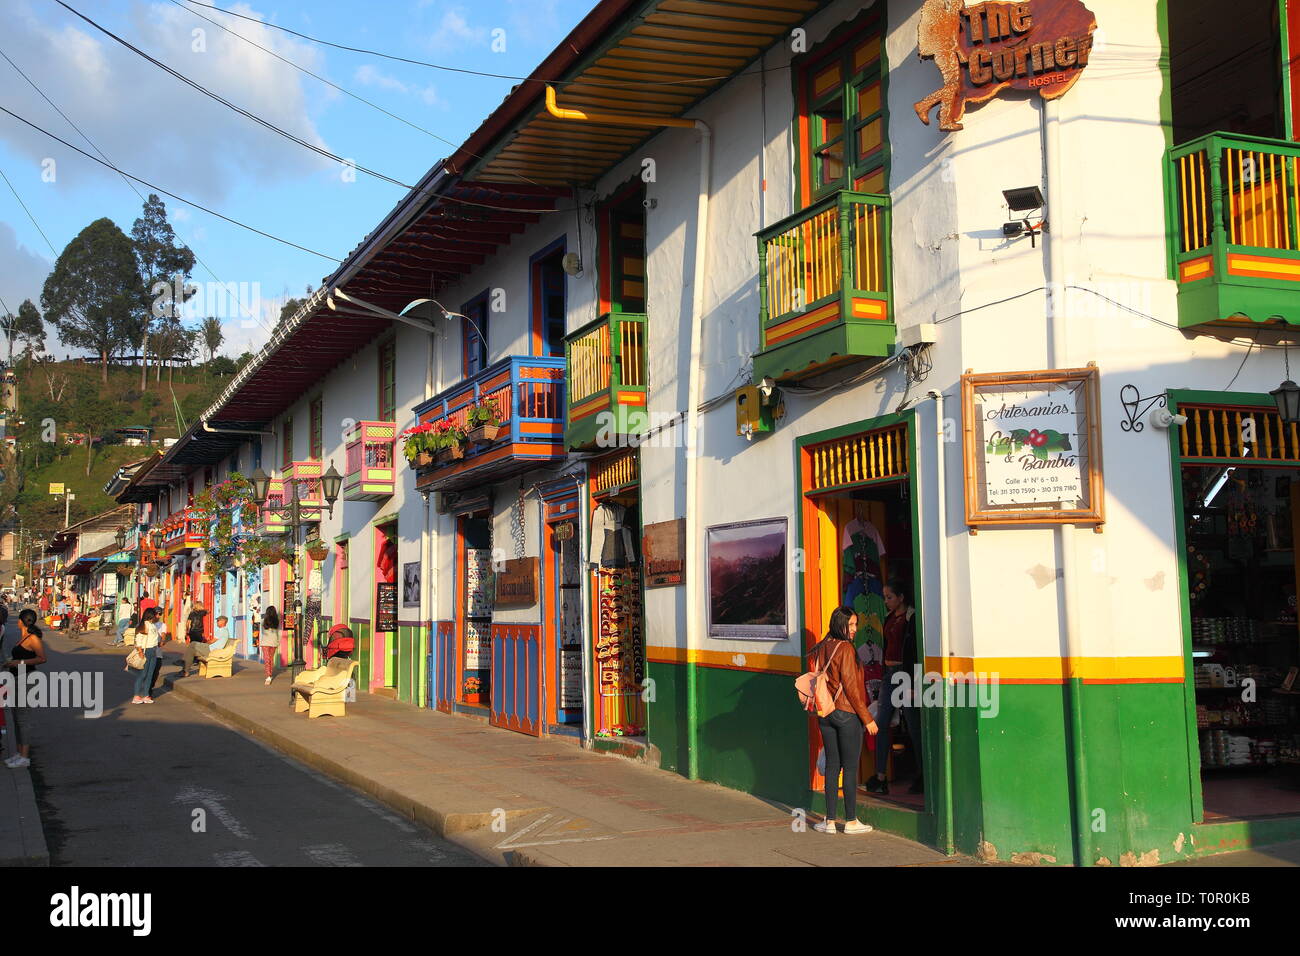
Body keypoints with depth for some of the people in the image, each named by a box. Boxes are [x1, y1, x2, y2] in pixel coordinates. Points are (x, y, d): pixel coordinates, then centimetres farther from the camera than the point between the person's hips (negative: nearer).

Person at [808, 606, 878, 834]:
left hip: (825, 714, 7)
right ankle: (851, 821, 9)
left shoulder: (820, 649, 8)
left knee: (832, 766, 11)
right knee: (850, 768, 3)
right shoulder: (845, 648, -14)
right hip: (847, 713, -7)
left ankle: (829, 821, 12)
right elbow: (851, 686, -15)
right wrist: (867, 718, -11)